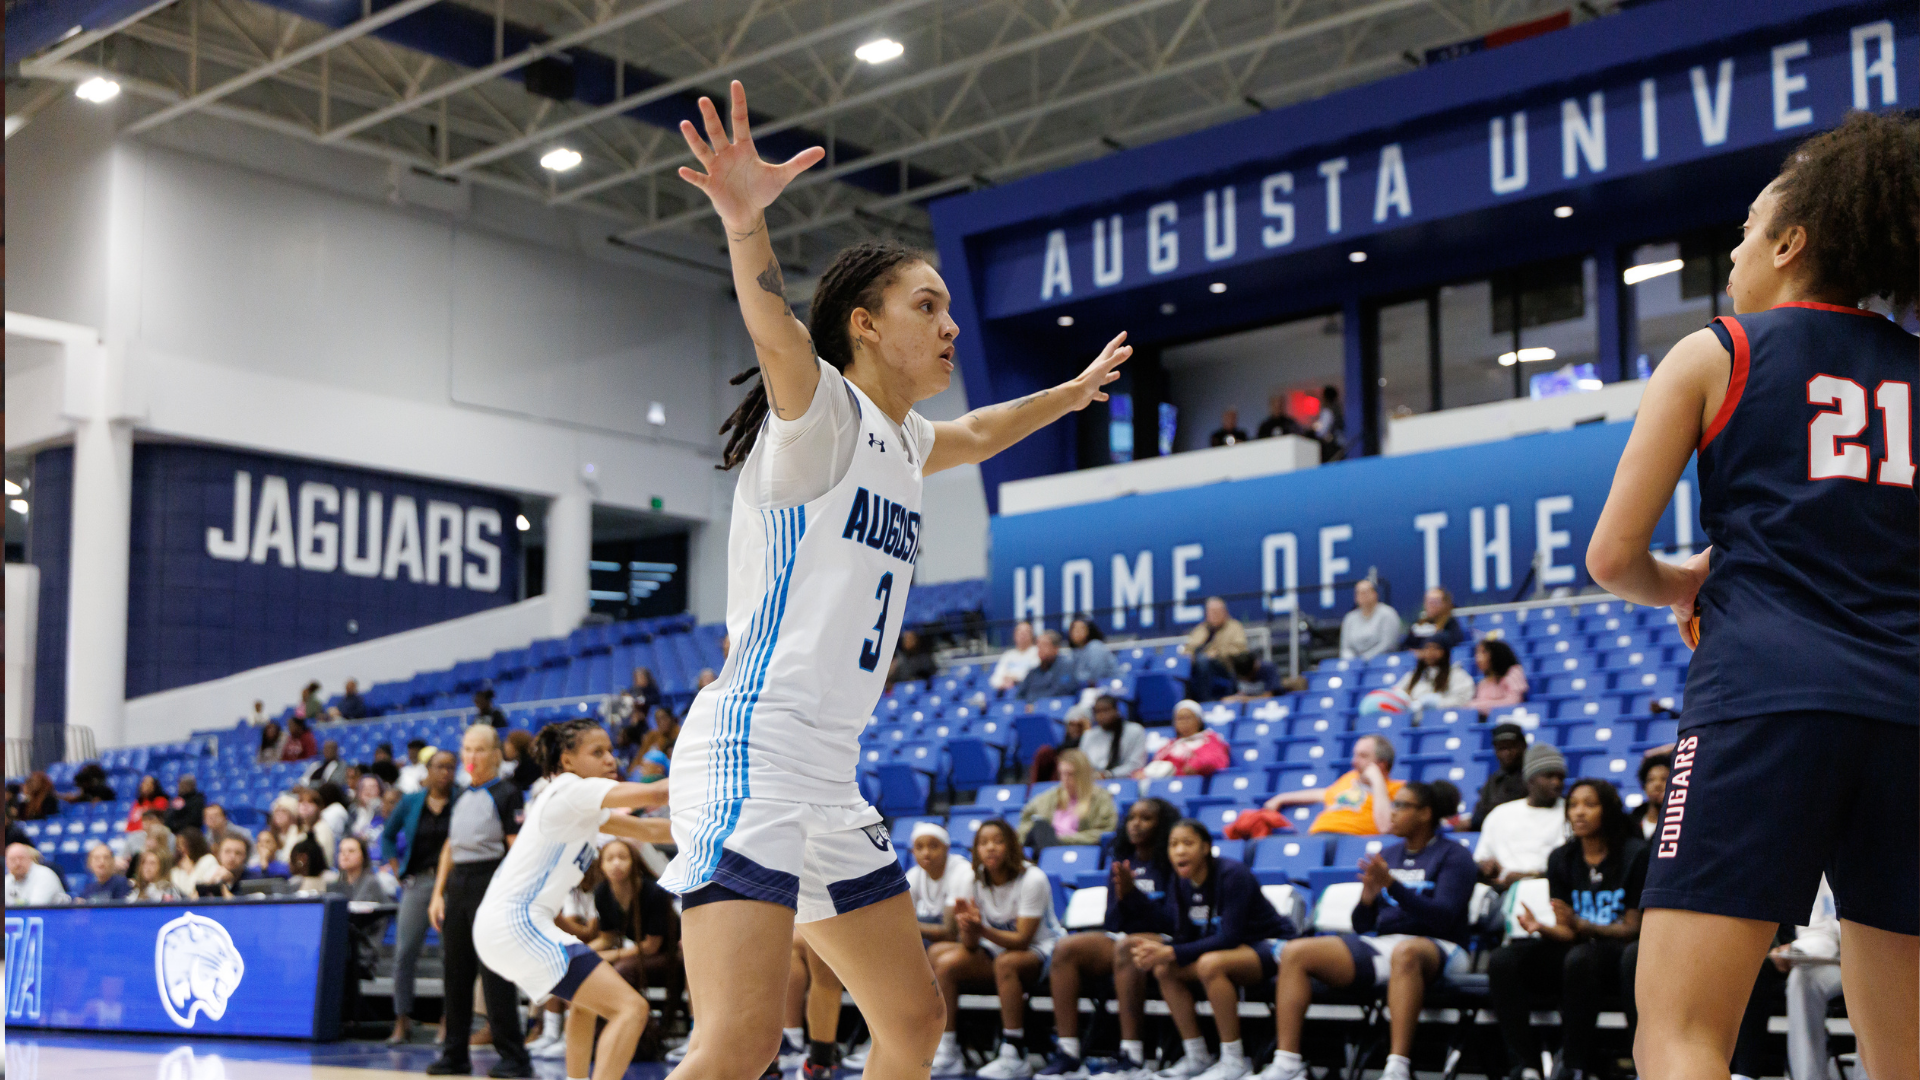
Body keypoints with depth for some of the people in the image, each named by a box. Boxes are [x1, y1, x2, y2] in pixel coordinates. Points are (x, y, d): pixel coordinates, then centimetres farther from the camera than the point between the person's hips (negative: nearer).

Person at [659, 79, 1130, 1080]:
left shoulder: (899, 439, 19)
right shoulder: (820, 412, -7)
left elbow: (973, 436, 42)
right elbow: (780, 339, -30)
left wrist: (1073, 390, 54)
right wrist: (746, 223, -49)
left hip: (826, 782, 10)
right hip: (751, 754, -10)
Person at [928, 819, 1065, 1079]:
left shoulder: (1032, 879, -17)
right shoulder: (976, 880, -2)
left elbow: (1022, 940, -22)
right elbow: (971, 946, -5)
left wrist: (982, 929, -36)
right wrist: (967, 927, -29)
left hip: (1039, 953, -5)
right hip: (995, 949, 5)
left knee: (1005, 962, -37)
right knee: (945, 962, -19)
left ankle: (1014, 1056, -33)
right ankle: (948, 1053, -14)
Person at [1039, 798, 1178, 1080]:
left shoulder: (1171, 863, 0)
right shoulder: (1120, 861, 15)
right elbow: (1112, 922, 10)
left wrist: (1134, 894, -19)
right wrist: (1121, 897, -11)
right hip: (1119, 936, 6)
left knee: (1126, 947, -38)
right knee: (1064, 949, -20)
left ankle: (1132, 1055, -41)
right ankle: (1067, 1052, -25)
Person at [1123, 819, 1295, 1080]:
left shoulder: (1232, 874, -23)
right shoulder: (1183, 881, -1)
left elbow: (1229, 937, -28)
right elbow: (1185, 934, 1)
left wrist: (1171, 953, -33)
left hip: (1269, 948, -8)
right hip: (1231, 948, 8)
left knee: (1210, 964, -34)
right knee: (1163, 969, -10)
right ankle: (1196, 1056, -3)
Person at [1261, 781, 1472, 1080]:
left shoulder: (1453, 856, 1)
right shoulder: (1389, 854, 19)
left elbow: (1443, 918, -14)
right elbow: (1362, 926, 16)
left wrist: (1393, 885, -22)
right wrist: (1367, 898, -7)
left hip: (1436, 949, -6)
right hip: (1380, 944, 6)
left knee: (1405, 952, -43)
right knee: (1294, 953, -11)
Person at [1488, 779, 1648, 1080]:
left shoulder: (1635, 855, -4)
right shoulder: (1561, 858, 11)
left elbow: (1633, 928, -8)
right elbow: (1565, 932, 6)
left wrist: (1580, 925, -25)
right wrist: (1541, 928, -19)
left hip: (1618, 955, -5)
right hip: (1571, 951, 5)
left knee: (1580, 957, -39)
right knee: (1504, 959, -22)